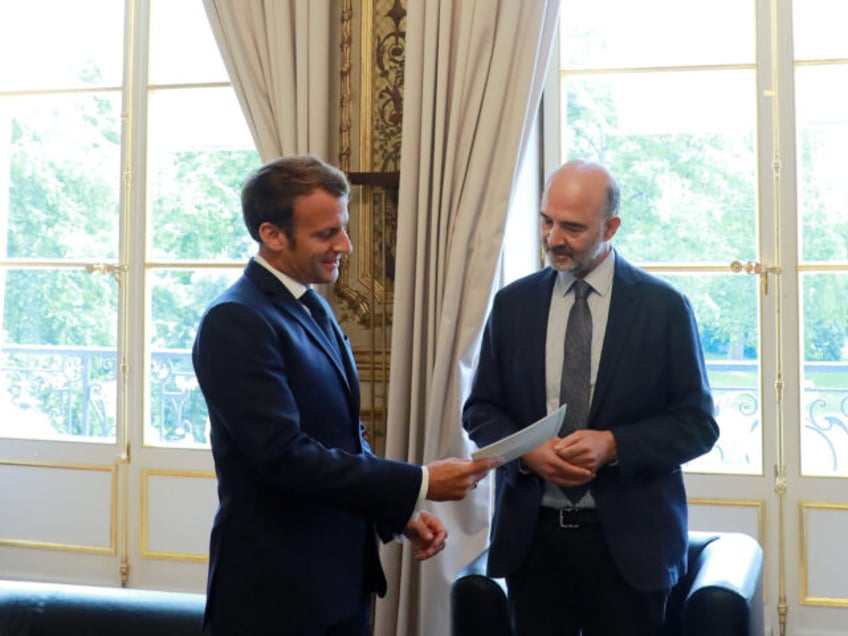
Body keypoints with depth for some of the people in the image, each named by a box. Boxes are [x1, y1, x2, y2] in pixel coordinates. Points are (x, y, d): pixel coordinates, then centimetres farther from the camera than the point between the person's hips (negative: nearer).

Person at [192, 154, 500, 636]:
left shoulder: (312, 307, 11)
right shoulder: (236, 321, -17)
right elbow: (285, 455, -24)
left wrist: (403, 511, 2)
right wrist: (419, 485, -21)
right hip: (277, 587, -8)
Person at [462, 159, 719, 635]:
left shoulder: (664, 306, -4)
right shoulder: (513, 304, 4)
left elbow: (698, 424, -3)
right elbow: (480, 410, 7)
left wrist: (614, 445, -18)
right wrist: (527, 451, -13)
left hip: (628, 537, -2)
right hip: (532, 533, 2)